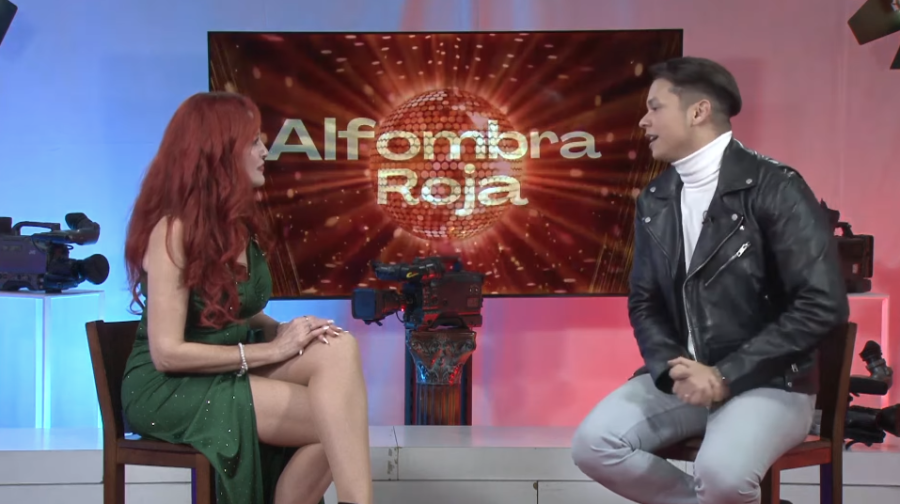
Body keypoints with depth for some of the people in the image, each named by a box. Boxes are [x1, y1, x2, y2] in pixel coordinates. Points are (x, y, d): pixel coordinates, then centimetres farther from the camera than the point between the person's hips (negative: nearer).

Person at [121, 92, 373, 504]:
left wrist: (286, 332, -9)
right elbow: (167, 352, -20)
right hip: (168, 387, -8)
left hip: (231, 372, 8)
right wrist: (272, 349, -18)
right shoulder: (174, 229, -17)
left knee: (339, 348, -21)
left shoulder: (238, 221, 8)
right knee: (335, 417, -23)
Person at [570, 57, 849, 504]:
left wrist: (726, 376, -19)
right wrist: (672, 368, -10)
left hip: (766, 382, -6)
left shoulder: (773, 187, -13)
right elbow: (644, 302, 13)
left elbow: (823, 305, -18)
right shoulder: (653, 201, 8)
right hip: (684, 375, 6)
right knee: (592, 444, -16)